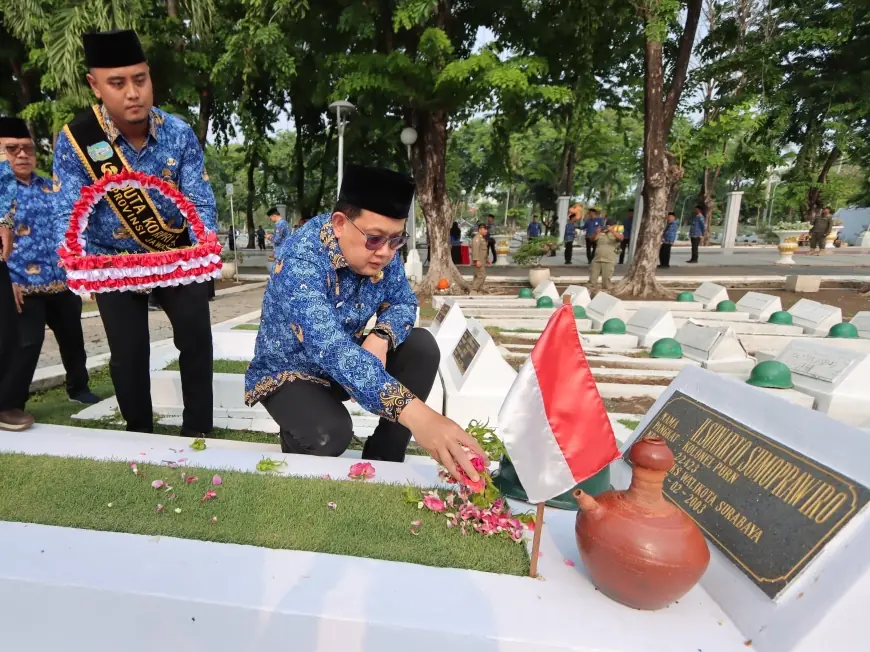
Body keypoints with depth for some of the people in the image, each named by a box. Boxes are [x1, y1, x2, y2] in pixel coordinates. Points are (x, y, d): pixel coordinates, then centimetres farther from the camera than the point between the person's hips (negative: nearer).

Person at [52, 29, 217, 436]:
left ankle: (197, 431, 12)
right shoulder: (75, 141, -18)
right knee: (128, 353, 4)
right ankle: (139, 435, 27)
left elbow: (199, 202, -16)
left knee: (196, 335, -6)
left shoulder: (179, 133, -15)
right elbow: (72, 216, -18)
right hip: (115, 263, 0)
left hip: (177, 255, 1)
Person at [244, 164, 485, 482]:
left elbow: (404, 301, 0)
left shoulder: (382, 253, -13)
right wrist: (414, 412, -57)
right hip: (289, 372, -6)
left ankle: (381, 460, -2)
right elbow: (330, 348, -46)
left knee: (422, 346, -15)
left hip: (348, 362, 6)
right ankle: (297, 436, 5)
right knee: (330, 432, -34)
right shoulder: (300, 259, -33)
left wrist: (381, 336, -26)